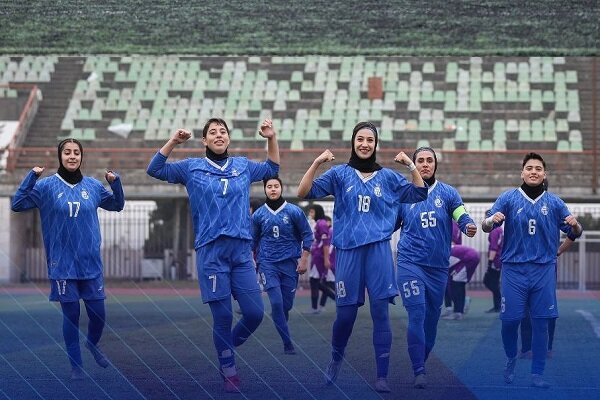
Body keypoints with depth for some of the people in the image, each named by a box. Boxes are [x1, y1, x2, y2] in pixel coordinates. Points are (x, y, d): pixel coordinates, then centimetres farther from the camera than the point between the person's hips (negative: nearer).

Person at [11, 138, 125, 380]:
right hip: (62, 264, -2)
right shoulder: (47, 186, -3)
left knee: (98, 314, 3)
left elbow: (117, 205, 17)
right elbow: (17, 205, -10)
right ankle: (76, 365, 15)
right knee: (71, 315, 2)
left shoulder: (93, 186, 5)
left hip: (91, 263, 2)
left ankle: (93, 344, 34)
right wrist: (32, 177, -21)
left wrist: (115, 182, -2)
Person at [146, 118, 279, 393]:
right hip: (211, 252, -3)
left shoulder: (243, 166, 15)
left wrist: (272, 139, 14)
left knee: (255, 313, -3)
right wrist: (173, 142, -7)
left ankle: (227, 347, 25)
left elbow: (272, 168, 30)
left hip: (241, 250, 3)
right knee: (222, 316, -3)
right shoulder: (192, 168, 8)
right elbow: (155, 169, 5)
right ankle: (229, 373, 12)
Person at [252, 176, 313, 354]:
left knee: (287, 304, 2)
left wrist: (304, 259, -3)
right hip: (268, 264, 0)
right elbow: (254, 241, 16)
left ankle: (282, 328, 29)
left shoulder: (294, 211, -1)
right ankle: (287, 343, -9)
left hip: (289, 263, 0)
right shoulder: (258, 215, 4)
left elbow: (307, 235, 3)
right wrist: (256, 262, 17)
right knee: (276, 302, -14)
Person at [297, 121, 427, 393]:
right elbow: (304, 193, -1)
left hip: (379, 249, 1)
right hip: (348, 249, -1)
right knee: (345, 313, 1)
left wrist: (411, 165, -3)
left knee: (381, 311, -5)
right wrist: (316, 163, -14)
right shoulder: (339, 174, 6)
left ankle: (382, 377, -2)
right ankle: (336, 358, 31)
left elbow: (419, 194, 10)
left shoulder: (387, 176, 11)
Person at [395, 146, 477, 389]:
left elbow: (462, 216, -9)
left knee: (432, 318, 10)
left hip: (438, 266, 2)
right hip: (410, 263, -2)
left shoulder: (448, 193, 5)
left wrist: (469, 226, -29)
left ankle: (421, 364, 28)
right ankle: (419, 371, -13)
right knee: (417, 314, -14)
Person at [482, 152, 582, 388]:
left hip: (543, 270, 1)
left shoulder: (554, 202, 8)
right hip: (514, 269, -1)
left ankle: (537, 375, 6)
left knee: (541, 323, 0)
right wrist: (491, 221, -28)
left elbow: (575, 233, 10)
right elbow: (486, 227, -4)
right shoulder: (508, 198, 2)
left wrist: (574, 225, -14)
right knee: (510, 318, -4)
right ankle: (511, 358, 24)